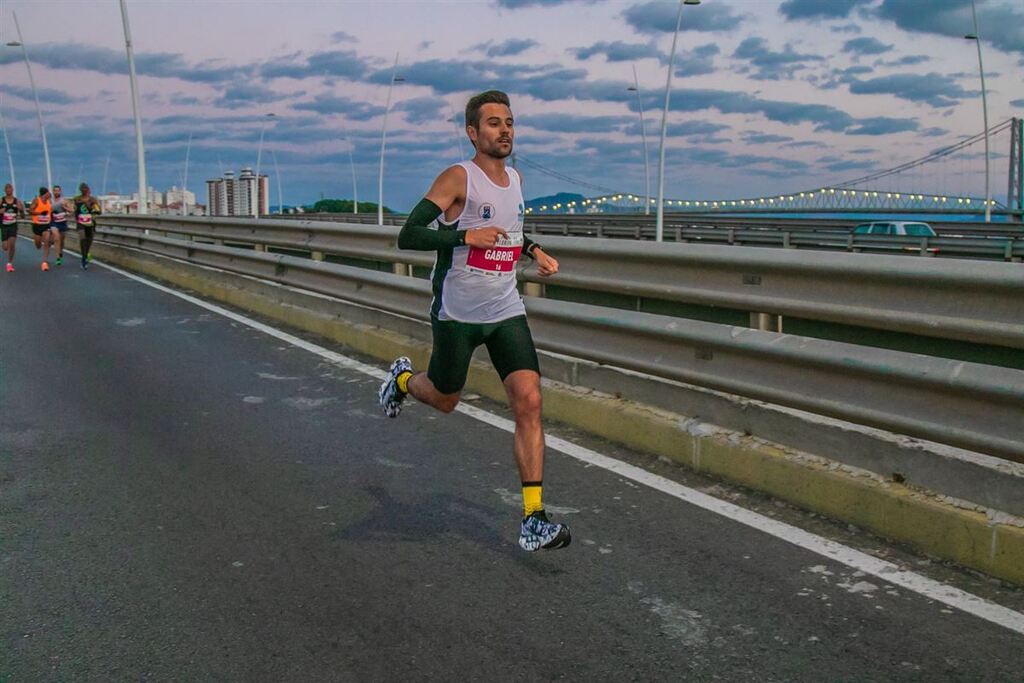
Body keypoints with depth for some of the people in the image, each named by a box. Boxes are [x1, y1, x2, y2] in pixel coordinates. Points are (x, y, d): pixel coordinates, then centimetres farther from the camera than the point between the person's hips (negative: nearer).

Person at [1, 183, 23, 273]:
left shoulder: (17, 201, 0)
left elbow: (22, 216, 4)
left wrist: (21, 210, -16)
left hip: (13, 226, 0)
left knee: (12, 244, -15)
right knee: (5, 247, 0)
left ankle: (10, 263, 0)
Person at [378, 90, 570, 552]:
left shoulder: (515, 178, 10)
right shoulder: (458, 178, -12)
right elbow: (407, 236, -18)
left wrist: (533, 250, 13)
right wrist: (465, 236, -27)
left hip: (507, 312, 5)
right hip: (457, 313, -5)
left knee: (529, 401, -11)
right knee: (444, 400, 13)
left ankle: (533, 521, -8)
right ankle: (402, 378, 51)